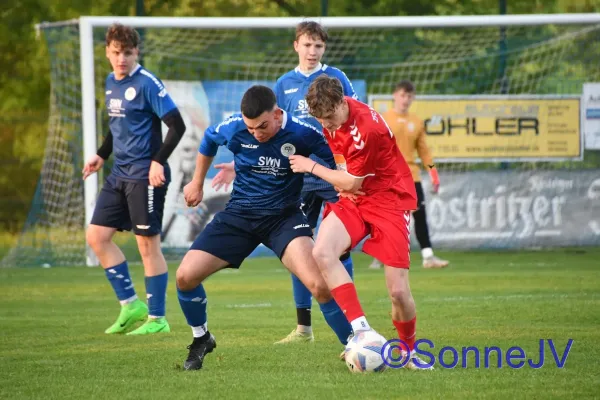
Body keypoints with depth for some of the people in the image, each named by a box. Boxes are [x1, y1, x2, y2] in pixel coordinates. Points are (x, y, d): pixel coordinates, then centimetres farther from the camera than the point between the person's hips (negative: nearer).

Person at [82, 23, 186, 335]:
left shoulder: (147, 84, -13)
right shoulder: (111, 82, 12)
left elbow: (177, 125, -15)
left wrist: (158, 161, -22)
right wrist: (101, 155, 20)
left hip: (145, 175, -8)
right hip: (119, 173, 8)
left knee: (147, 243, -3)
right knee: (96, 235, 5)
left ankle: (157, 318, 5)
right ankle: (130, 305, 12)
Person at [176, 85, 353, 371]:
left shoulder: (302, 134, -20)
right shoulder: (233, 127, -12)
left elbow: (338, 158, -3)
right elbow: (209, 140, 12)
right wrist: (197, 183, 21)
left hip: (284, 217, -3)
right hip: (239, 215, 3)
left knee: (319, 284, -27)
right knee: (185, 276, -8)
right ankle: (201, 339, 20)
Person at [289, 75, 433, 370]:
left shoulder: (367, 129, -26)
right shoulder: (331, 114, -4)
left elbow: (352, 183, -14)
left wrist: (310, 167, -4)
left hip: (388, 200, -6)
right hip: (351, 201, 6)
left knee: (398, 292, -10)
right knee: (322, 253, -25)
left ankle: (409, 352, 18)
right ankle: (361, 330, -25)